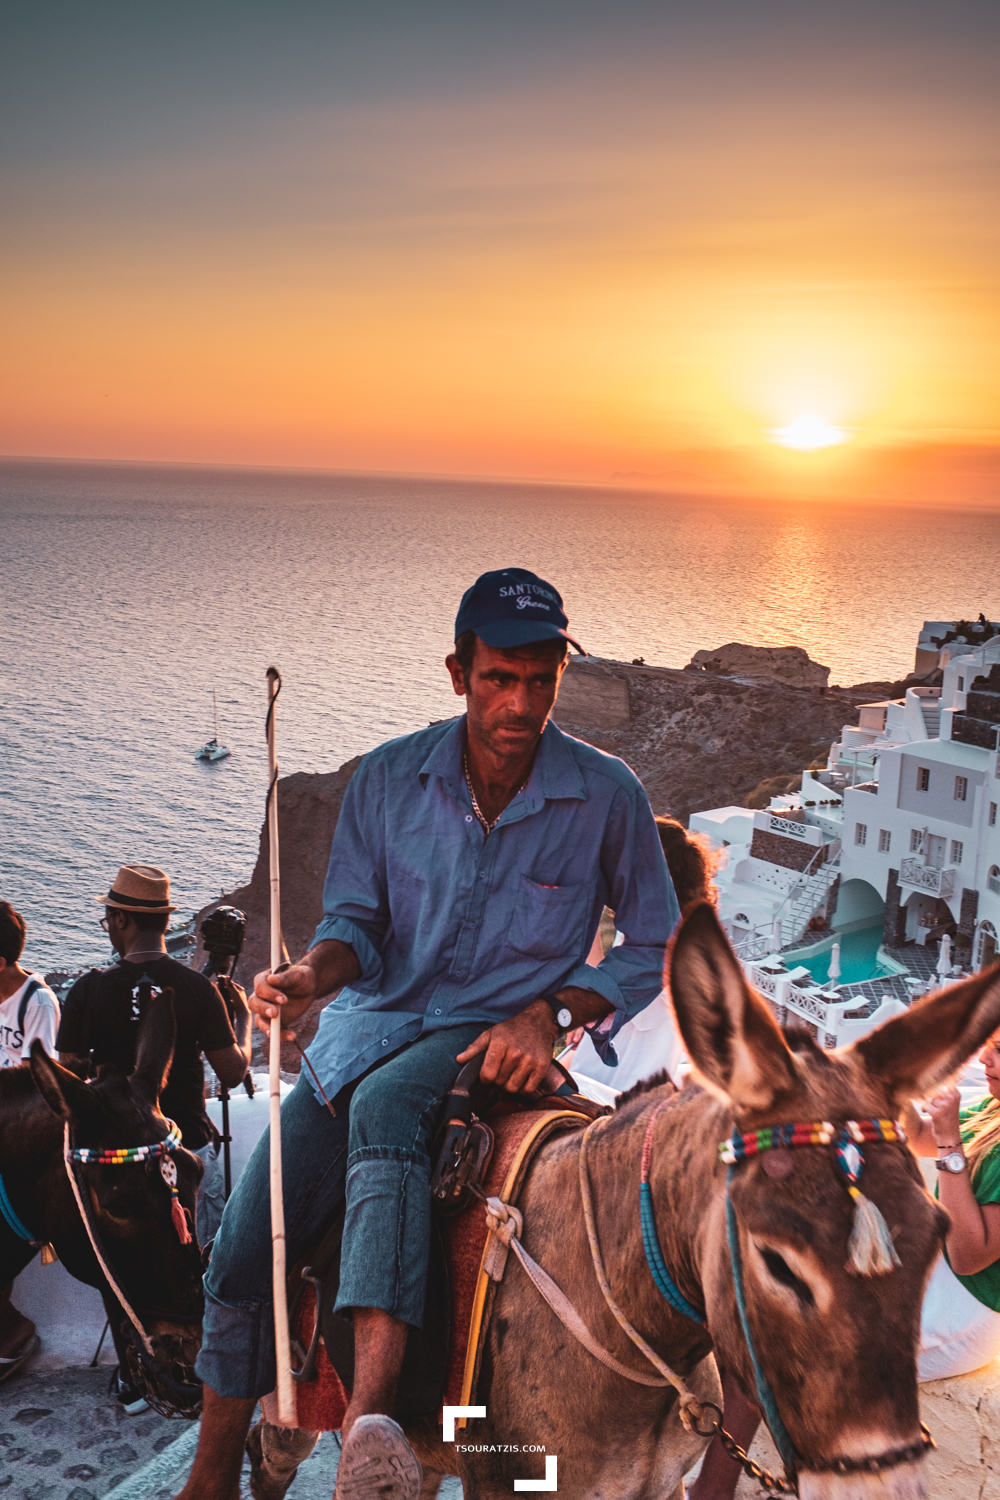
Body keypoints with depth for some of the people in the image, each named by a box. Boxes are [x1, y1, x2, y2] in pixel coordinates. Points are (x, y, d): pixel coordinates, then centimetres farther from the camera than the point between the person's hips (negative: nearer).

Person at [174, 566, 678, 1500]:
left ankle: (369, 1411, -45)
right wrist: (313, 973, -19)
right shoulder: (387, 779, -2)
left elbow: (657, 947, 1)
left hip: (504, 1037, -3)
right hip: (376, 1021, 3)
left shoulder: (607, 795, -7)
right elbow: (353, 919, 5)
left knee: (383, 1104, -38)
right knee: (243, 1246, -4)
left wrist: (551, 1015, -14)